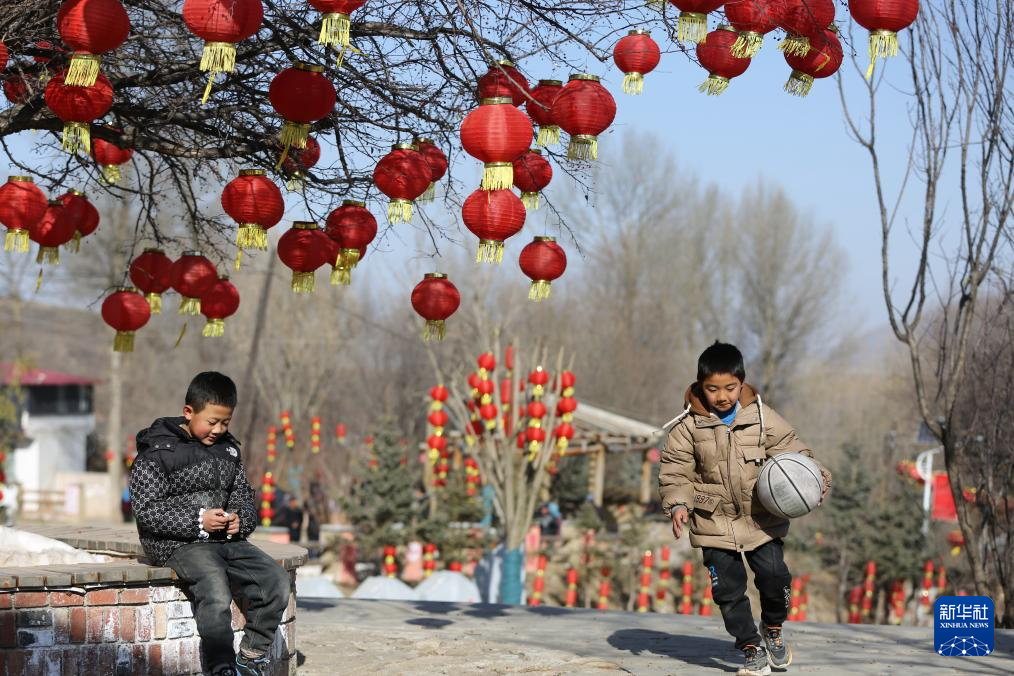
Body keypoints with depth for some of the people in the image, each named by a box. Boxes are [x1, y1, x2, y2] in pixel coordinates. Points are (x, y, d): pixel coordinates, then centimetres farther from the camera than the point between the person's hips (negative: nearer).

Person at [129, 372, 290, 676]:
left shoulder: (228, 449, 15)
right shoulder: (158, 452, -6)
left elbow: (244, 495, 21)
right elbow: (147, 510, -11)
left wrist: (240, 519, -5)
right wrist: (198, 521, -20)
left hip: (226, 538, 7)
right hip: (178, 543, -6)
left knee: (276, 579, -12)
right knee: (215, 590, -33)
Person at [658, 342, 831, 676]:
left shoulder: (762, 417, -6)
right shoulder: (689, 425, -8)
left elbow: (791, 450, -2)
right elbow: (675, 471, -3)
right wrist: (677, 504, -19)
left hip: (762, 519, 0)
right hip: (715, 521, 0)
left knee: (774, 576, -4)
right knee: (728, 589, -1)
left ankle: (773, 628, 26)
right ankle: (752, 648, 14)